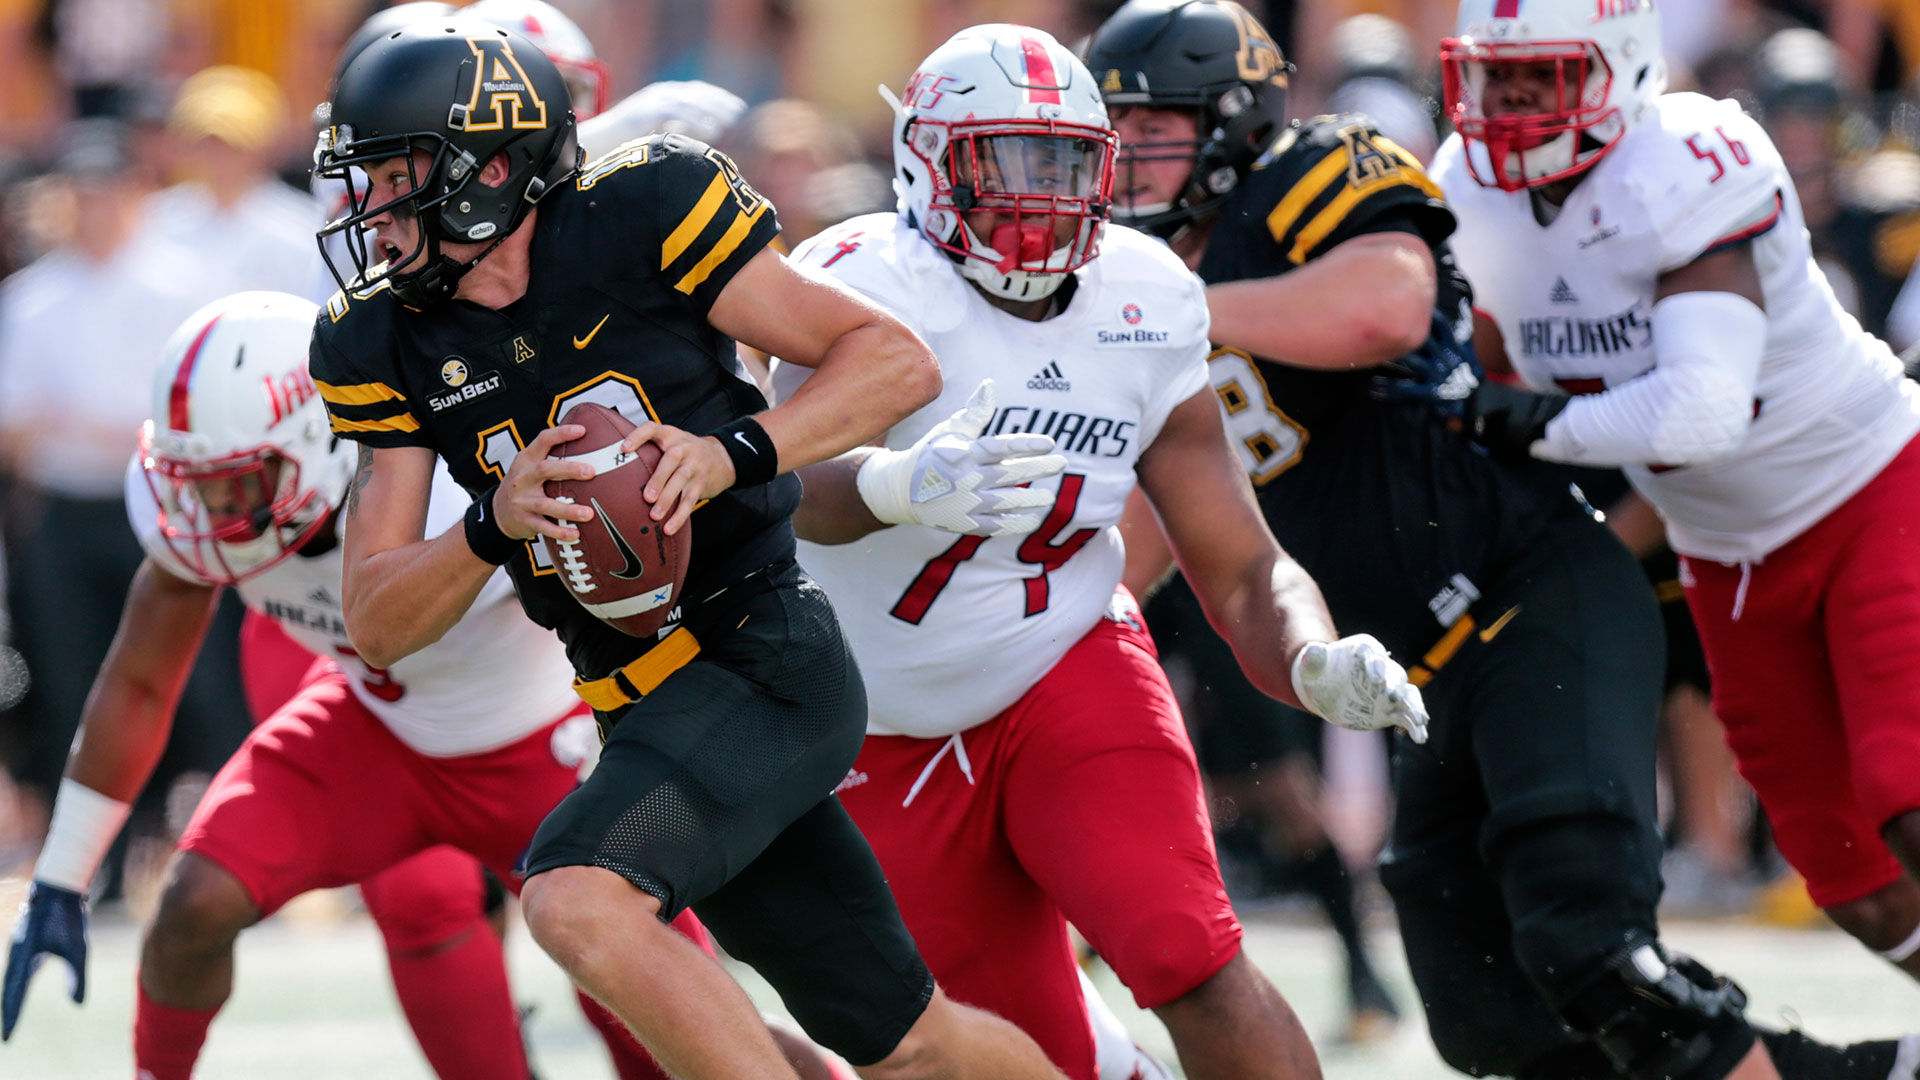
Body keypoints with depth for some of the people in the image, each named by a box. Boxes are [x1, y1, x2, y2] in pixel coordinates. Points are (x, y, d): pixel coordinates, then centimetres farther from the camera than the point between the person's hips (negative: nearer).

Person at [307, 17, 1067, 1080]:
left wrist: (730, 455, -24)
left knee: (577, 902, -29)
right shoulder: (384, 346, 2)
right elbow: (379, 623, 0)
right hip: (648, 707, 7)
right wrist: (495, 525, -20)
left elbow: (897, 362, -9)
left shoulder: (637, 219, -13)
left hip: (766, 661, -7)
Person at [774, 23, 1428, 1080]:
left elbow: (1244, 573, -2)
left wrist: (1317, 664, -25)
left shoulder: (1143, 309, -6)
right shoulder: (868, 280, -20)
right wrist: (902, 485, -64)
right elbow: (801, 482, -40)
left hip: (1070, 675, 2)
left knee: (1195, 967, -23)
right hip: (896, 745, -2)